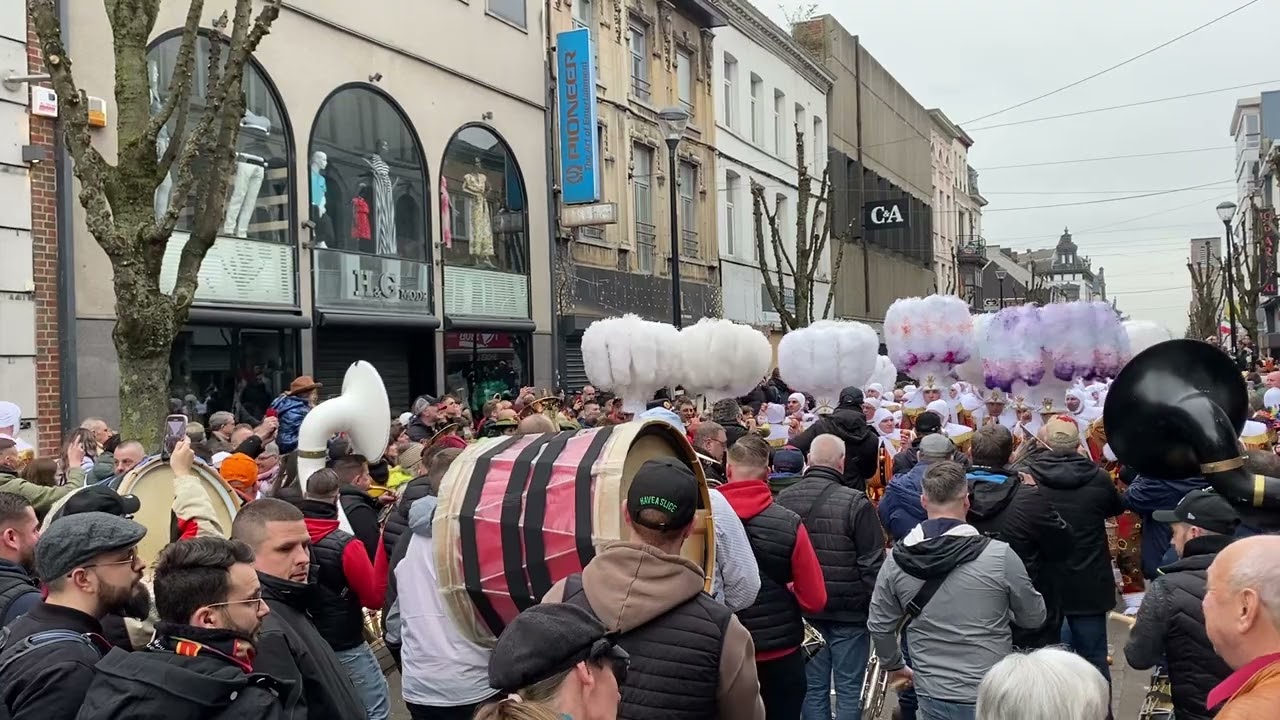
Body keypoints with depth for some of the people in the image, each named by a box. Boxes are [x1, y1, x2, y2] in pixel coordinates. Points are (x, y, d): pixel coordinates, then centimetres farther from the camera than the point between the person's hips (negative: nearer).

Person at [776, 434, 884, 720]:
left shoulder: (783, 499, -2)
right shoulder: (855, 502, -16)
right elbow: (873, 563, -14)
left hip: (803, 610, 4)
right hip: (849, 611, -4)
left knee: (812, 688, 13)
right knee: (848, 690, 7)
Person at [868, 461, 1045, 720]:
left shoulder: (897, 559, -7)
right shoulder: (999, 555, -17)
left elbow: (879, 625, 4)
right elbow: (1034, 617, -2)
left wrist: (893, 665, 22)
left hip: (932, 697, 3)